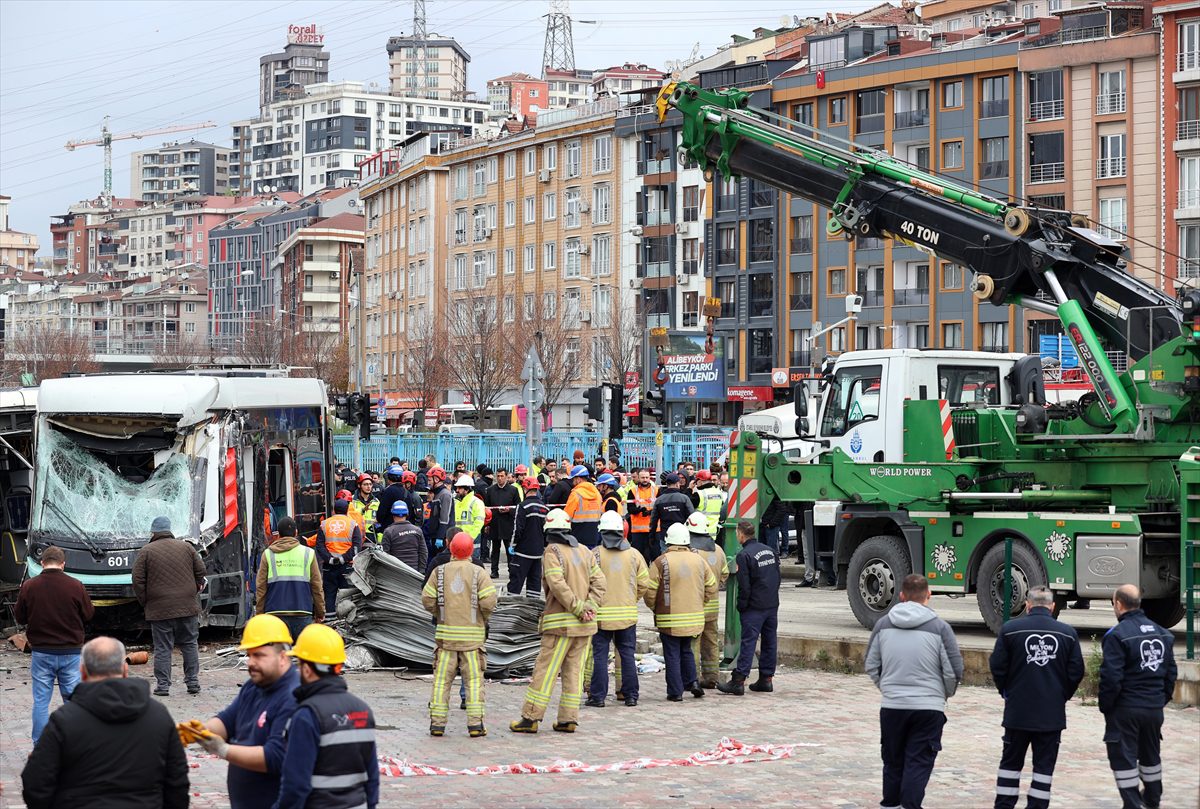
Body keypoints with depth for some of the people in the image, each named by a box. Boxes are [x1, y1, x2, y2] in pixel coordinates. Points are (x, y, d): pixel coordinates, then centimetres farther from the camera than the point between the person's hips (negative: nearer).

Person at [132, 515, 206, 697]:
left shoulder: (146, 551, -3)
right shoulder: (186, 547, 6)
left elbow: (138, 580, -5)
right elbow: (200, 571, 9)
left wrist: (145, 603, 6)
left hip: (160, 609, -2)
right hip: (187, 607, 2)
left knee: (162, 648, 2)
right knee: (190, 644, 12)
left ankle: (163, 685, 1)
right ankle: (193, 682, 11)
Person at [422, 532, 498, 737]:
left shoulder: (439, 572, 2)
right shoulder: (478, 572, -4)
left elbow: (427, 599, -1)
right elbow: (488, 601, -12)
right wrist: (484, 618, 8)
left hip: (446, 632, 2)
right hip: (472, 634, -2)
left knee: (442, 678, 6)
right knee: (474, 679, 2)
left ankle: (437, 723, 4)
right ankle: (475, 724, -3)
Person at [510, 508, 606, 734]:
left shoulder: (552, 552, -7)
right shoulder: (585, 552, 12)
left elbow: (558, 585, -19)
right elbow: (599, 582, 6)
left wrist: (578, 608, -14)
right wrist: (589, 607, -4)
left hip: (560, 622, -6)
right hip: (584, 624, 6)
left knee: (545, 670, -3)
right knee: (574, 671, 9)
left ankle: (530, 718, -2)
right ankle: (568, 719, 9)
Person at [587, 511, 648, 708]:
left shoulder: (595, 555, -8)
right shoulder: (634, 554, 2)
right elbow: (644, 583, 4)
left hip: (602, 613, -3)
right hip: (628, 614, 3)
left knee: (600, 655, 3)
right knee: (627, 654, 10)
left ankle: (597, 696, 3)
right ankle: (631, 695, 13)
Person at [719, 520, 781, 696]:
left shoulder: (744, 555, -13)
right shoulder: (769, 551, 11)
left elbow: (744, 586, -15)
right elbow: (777, 577, 16)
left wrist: (741, 606, -5)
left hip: (754, 607, -7)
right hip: (772, 605, 7)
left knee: (748, 642, -8)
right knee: (769, 642, 10)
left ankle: (738, 681, -10)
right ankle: (767, 679, 15)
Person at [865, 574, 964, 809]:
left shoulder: (883, 624, 2)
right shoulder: (939, 627, -7)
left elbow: (871, 666, 9)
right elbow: (954, 671, -4)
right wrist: (945, 693, 15)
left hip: (891, 707, 3)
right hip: (929, 707, -3)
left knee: (893, 761, 17)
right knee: (919, 763, 2)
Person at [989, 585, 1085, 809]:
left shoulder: (1010, 629, -5)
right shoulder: (1068, 633, -1)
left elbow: (997, 667, -3)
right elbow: (1076, 671, 1)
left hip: (1018, 709, 0)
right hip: (1052, 713, 0)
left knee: (1011, 761, 12)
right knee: (1044, 764, 6)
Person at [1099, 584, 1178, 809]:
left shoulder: (1118, 635, -16)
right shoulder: (1162, 633, 7)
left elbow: (1111, 678, -20)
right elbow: (1171, 672, 13)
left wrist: (1105, 706, -8)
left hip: (1125, 709, -7)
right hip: (1155, 709, 7)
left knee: (1123, 757, 2)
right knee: (1150, 754, 23)